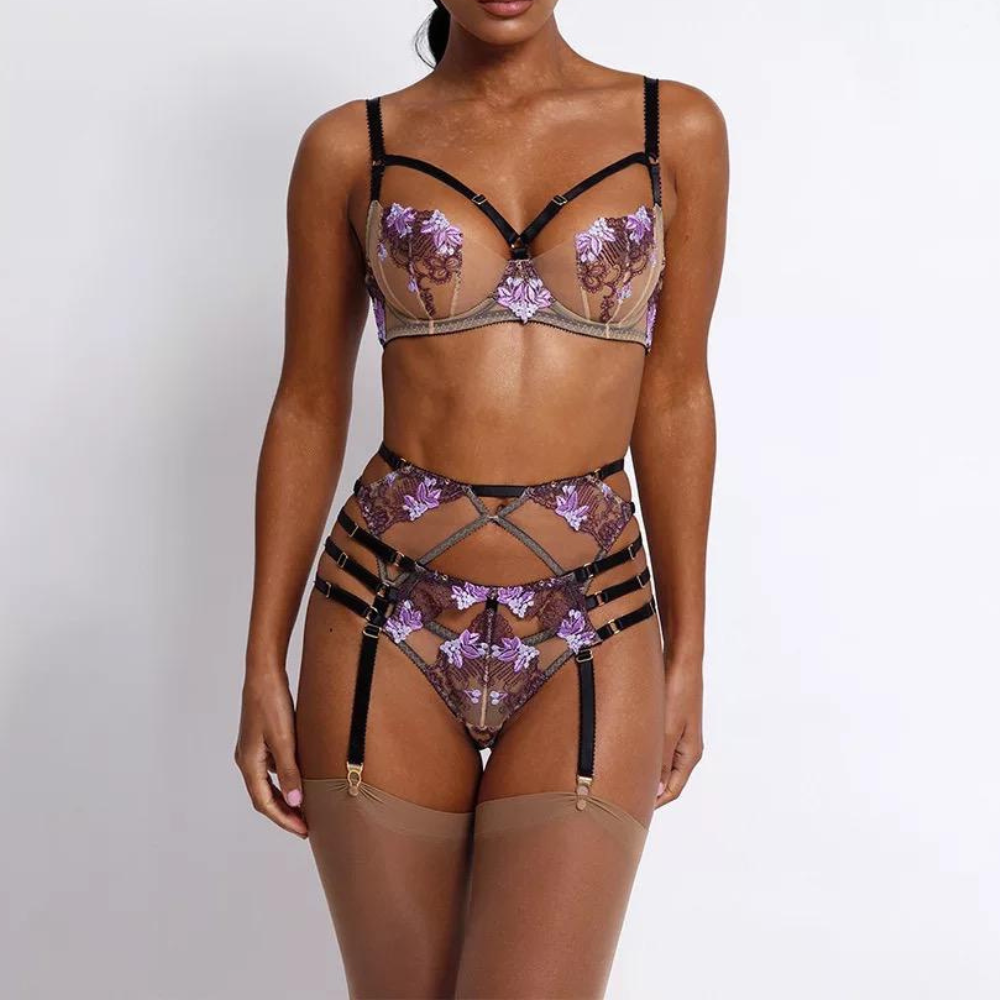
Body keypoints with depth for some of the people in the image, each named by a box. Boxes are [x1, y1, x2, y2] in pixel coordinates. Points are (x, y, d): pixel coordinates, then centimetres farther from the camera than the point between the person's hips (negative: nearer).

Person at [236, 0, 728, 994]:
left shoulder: (677, 129, 4)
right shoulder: (349, 147, 3)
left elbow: (673, 397, 7)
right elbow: (309, 407, 6)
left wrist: (687, 650, 7)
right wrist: (263, 664, 4)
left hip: (591, 634, 0)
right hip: (386, 620, 1)